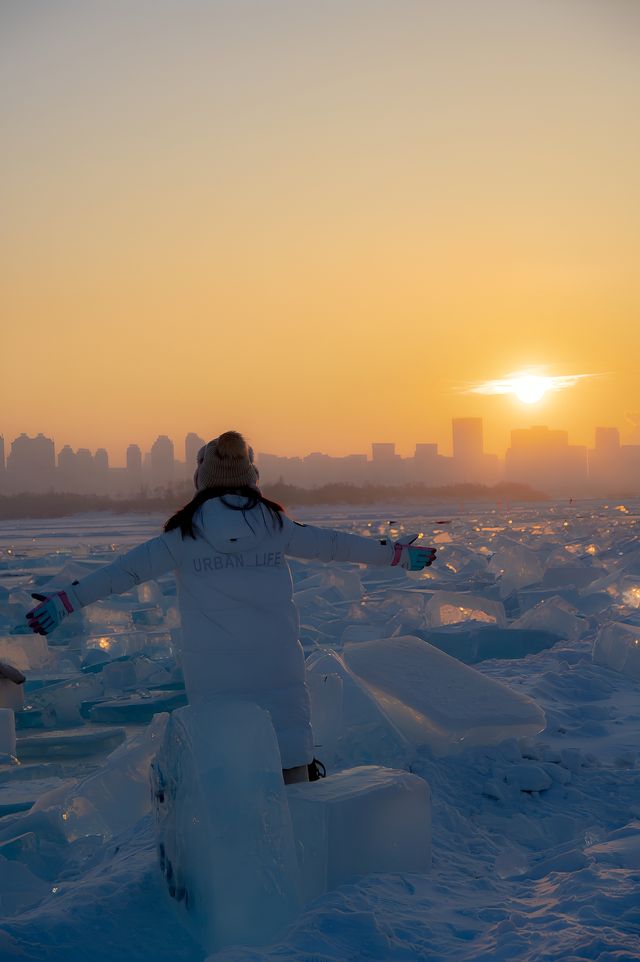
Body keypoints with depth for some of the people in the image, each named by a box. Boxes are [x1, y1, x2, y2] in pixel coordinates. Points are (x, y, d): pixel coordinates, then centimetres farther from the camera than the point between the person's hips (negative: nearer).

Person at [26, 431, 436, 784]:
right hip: (276, 669, 1)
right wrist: (398, 553, 23)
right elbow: (333, 544, 11)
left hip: (211, 673, 0)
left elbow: (126, 570, -1)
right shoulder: (274, 524, 3)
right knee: (291, 753, 6)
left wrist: (67, 600, 5)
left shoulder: (185, 535, 0)